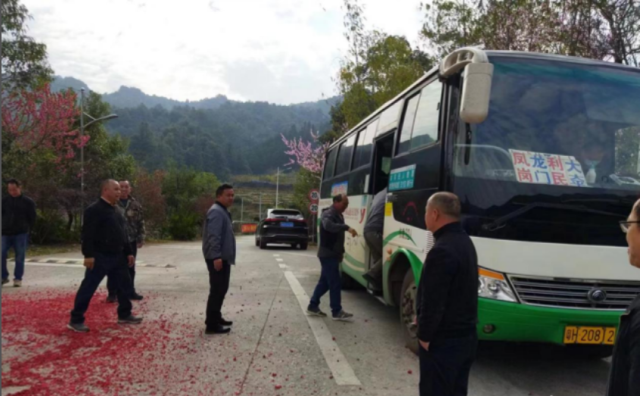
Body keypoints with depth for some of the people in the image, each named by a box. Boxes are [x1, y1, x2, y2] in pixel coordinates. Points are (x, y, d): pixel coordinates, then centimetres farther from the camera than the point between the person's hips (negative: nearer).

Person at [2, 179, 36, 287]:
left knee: (20, 258, 1)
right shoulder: (4, 201, 8)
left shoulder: (27, 202, 2)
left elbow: (32, 218, 5)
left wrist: (27, 230, 3)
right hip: (6, 234, 2)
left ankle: (18, 279, 10)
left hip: (21, 234, -2)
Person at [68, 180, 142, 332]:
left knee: (124, 285, 13)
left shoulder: (115, 210, 16)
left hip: (117, 256, 9)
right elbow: (88, 233, -19)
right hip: (100, 257, -9)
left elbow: (122, 233, 21)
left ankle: (124, 315, 25)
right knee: (88, 288, -3)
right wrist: (88, 255, -25)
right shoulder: (95, 209, -13)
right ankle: (76, 320, 5)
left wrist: (128, 252, 19)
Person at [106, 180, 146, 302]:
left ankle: (130, 291, 22)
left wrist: (141, 238, 0)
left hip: (131, 241, 3)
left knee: (130, 268, 11)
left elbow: (140, 223, 6)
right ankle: (112, 293, 11)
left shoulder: (135, 205, 5)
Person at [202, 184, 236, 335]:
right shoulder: (216, 212, -16)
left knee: (221, 289, 18)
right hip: (218, 258, -11)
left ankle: (216, 317, 29)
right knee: (217, 290, -8)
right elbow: (213, 236, -26)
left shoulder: (223, 211, 19)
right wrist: (216, 256, -32)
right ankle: (211, 324, -5)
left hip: (223, 257, 11)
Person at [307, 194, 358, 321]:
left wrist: (341, 251, 16)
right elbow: (328, 226, -40)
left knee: (324, 282, 13)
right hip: (328, 255, -10)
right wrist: (347, 228, -49)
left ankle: (313, 307, 21)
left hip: (332, 254, 10)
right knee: (335, 283, -7)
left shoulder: (338, 216, 15)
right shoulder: (328, 214, -16)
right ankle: (337, 312, -1)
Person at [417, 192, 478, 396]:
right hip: (465, 335, 9)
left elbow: (433, 300, -24)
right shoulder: (465, 242, 8)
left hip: (443, 340, -9)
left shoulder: (442, 250, -25)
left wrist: (424, 334, -10)